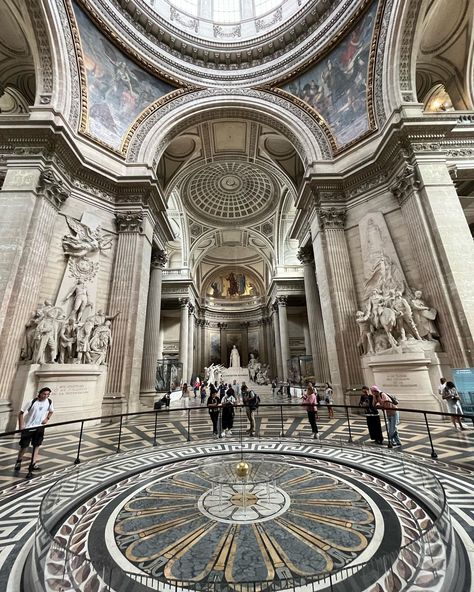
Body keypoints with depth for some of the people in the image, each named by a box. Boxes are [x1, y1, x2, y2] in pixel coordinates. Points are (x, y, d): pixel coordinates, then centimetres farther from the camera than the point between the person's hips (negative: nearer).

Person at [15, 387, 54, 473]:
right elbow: (21, 413, -13)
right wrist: (21, 425, -19)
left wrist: (47, 419, -6)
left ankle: (33, 464, 12)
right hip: (28, 427, -3)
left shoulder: (49, 402, -10)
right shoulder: (32, 402, -22)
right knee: (24, 446, 9)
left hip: (39, 427, 3)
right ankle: (19, 461, 35)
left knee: (37, 445, 3)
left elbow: (51, 411, 9)